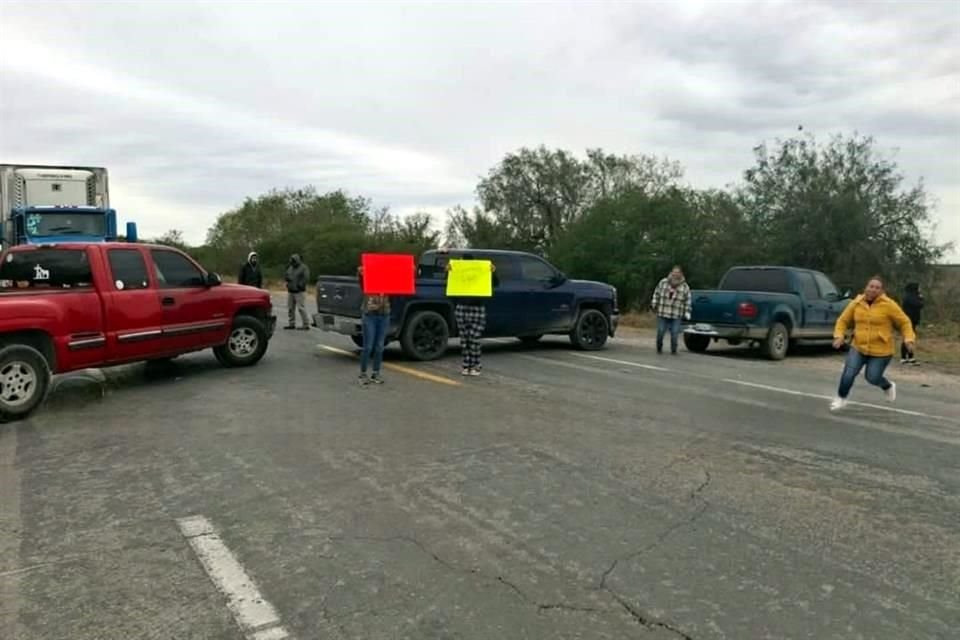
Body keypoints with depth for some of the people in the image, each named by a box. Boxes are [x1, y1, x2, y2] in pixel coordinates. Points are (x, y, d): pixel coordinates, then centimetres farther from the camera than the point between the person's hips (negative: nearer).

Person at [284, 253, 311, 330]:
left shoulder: (303, 268, -5)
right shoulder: (290, 268, 16)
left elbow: (306, 278, -14)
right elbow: (285, 276, 19)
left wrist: (300, 285, -18)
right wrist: (286, 277, -4)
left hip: (299, 291, -7)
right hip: (290, 291, 7)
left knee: (301, 308, -12)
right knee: (290, 308, 9)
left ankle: (306, 325, -9)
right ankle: (291, 324, 18)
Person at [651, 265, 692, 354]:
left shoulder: (685, 287, 2)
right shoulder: (663, 282, 3)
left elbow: (688, 301, 5)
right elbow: (656, 294, 11)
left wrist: (687, 313, 1)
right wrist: (654, 305, 7)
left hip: (676, 316, -1)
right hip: (662, 314, 1)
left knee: (675, 334, -4)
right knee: (660, 333, 4)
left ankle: (673, 350, 12)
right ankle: (659, 349, 24)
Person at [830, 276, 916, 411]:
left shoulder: (888, 305, -10)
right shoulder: (856, 303, -1)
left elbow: (904, 323, -2)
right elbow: (843, 320, 7)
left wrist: (909, 339, -16)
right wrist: (839, 336, -8)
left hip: (881, 351, -2)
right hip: (858, 348, 2)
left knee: (873, 378, 3)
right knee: (848, 374, -12)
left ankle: (888, 387, 39)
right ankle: (841, 398, 11)